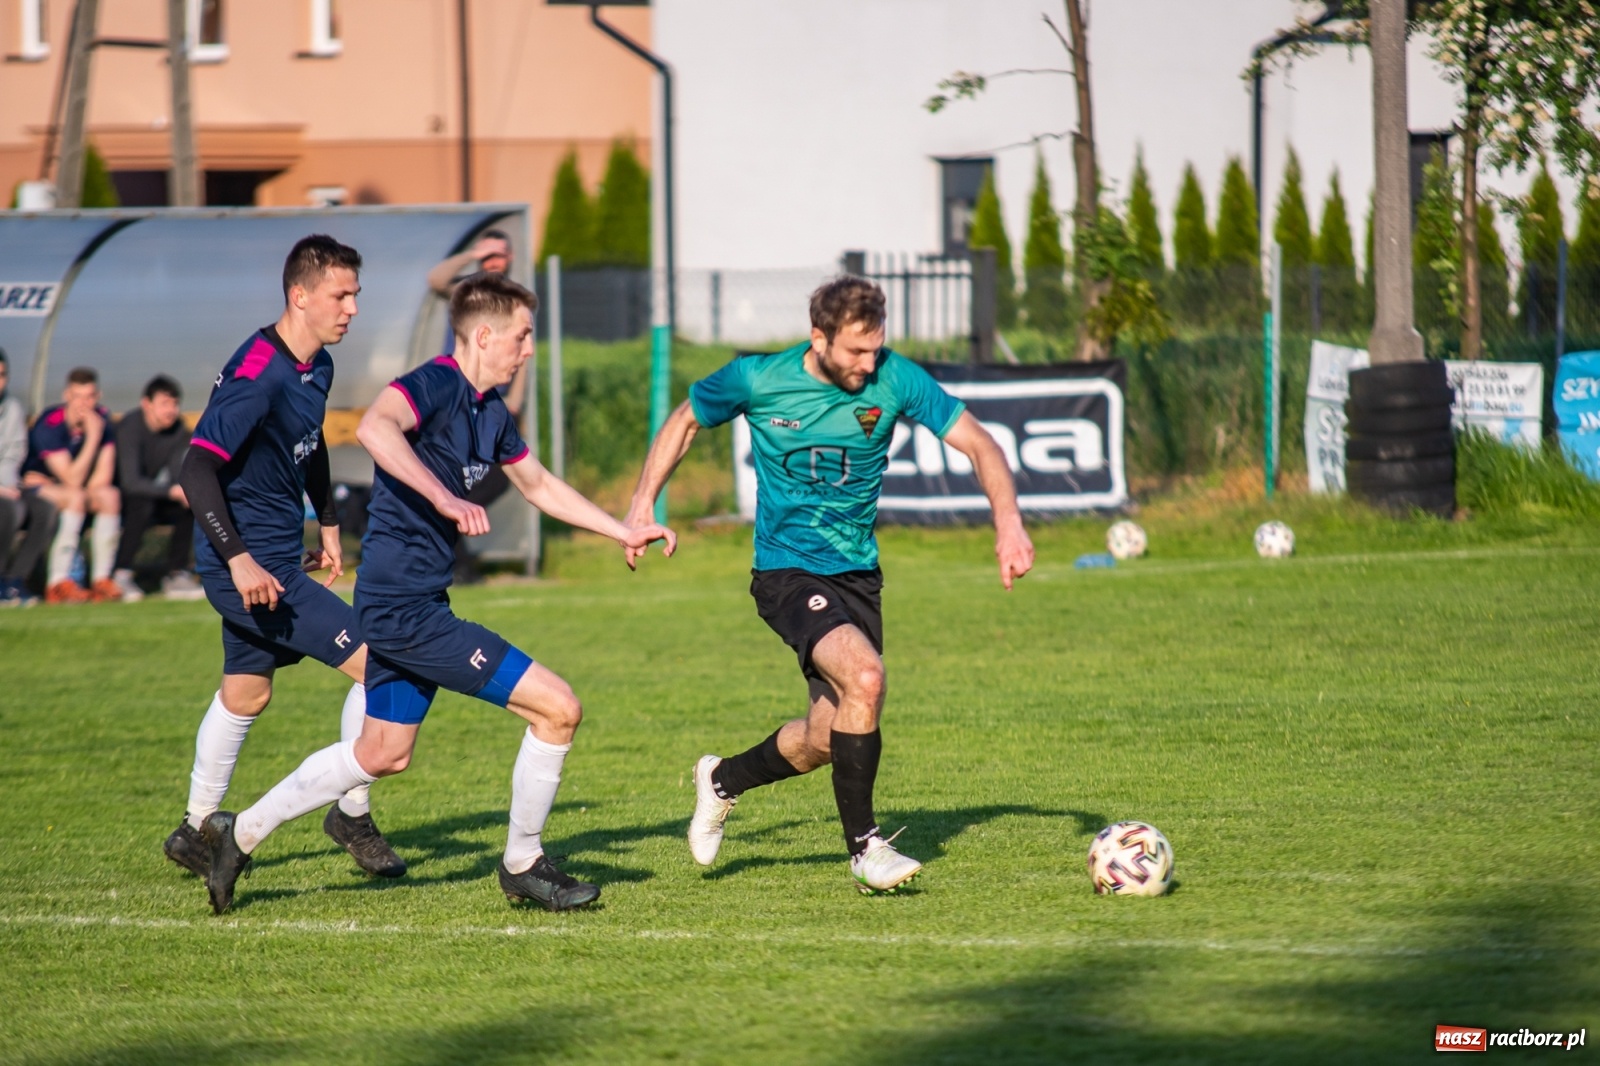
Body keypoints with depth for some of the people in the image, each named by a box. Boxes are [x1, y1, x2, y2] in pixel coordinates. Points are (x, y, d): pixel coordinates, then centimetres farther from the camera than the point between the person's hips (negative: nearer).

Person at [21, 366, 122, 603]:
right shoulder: (50, 424, -24)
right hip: (35, 484, -6)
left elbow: (103, 476, -6)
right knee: (75, 497, -33)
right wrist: (93, 437, -32)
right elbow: (72, 480, -29)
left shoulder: (102, 419, -7)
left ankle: (102, 579, -20)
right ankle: (58, 582, -34)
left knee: (110, 495, -21)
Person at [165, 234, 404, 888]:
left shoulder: (316, 366, 7)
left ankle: (196, 832, 35)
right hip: (253, 564, -10)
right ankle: (352, 813, 2)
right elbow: (196, 470, -27)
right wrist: (238, 559, -32)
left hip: (271, 559, 10)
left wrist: (328, 524, 28)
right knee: (378, 663, -11)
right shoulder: (256, 374, -23)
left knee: (246, 693, 22)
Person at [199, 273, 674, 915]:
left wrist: (624, 532, 30)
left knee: (384, 753, 25)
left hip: (398, 607, 10)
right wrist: (447, 500, -44)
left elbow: (538, 484, 29)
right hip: (406, 606, -10)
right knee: (557, 708, -9)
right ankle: (522, 866, 7)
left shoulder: (489, 411, 13)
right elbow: (375, 427, -38)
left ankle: (241, 833, 34)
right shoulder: (435, 386, -17)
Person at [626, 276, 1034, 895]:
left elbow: (978, 444, -8)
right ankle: (865, 847, -15)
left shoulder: (894, 380, -10)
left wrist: (1008, 523, -23)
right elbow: (686, 421, 8)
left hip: (857, 574, 4)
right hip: (787, 571, -4)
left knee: (826, 740, 7)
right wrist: (643, 503, 0)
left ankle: (723, 781, 38)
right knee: (864, 677, -28)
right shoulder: (756, 381, -12)